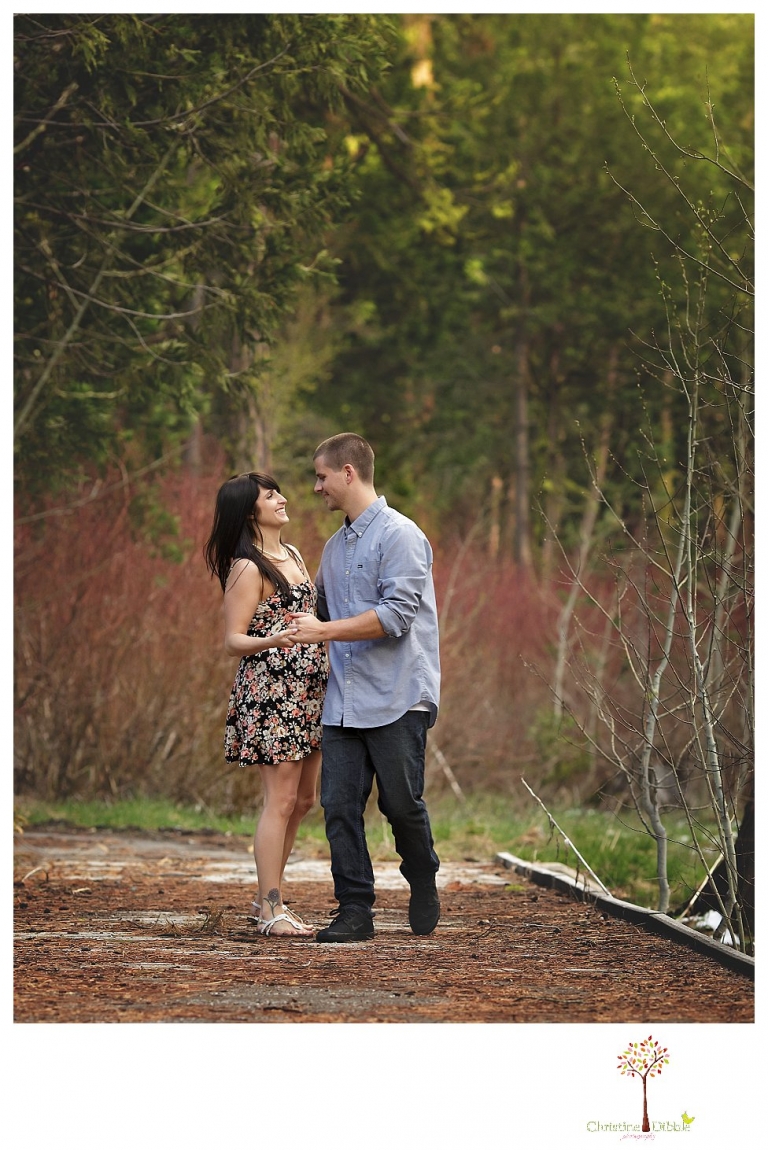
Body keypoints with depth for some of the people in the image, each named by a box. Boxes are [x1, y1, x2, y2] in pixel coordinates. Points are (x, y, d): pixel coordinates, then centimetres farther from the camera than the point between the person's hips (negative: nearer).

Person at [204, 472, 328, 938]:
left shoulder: (292, 555, 14)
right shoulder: (248, 569, -11)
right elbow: (233, 640, -14)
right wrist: (270, 642, -32)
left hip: (306, 692, 9)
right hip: (269, 693, -9)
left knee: (303, 800, 12)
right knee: (281, 801, -8)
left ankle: (269, 897, 20)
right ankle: (271, 910, -5)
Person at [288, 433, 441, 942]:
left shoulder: (400, 536, -7)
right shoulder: (335, 547, 18)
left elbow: (396, 615, -17)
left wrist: (325, 631, -16)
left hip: (397, 699, -7)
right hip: (344, 703, 7)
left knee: (402, 804, -1)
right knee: (339, 806, -2)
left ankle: (424, 888, 23)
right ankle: (354, 910, 1)